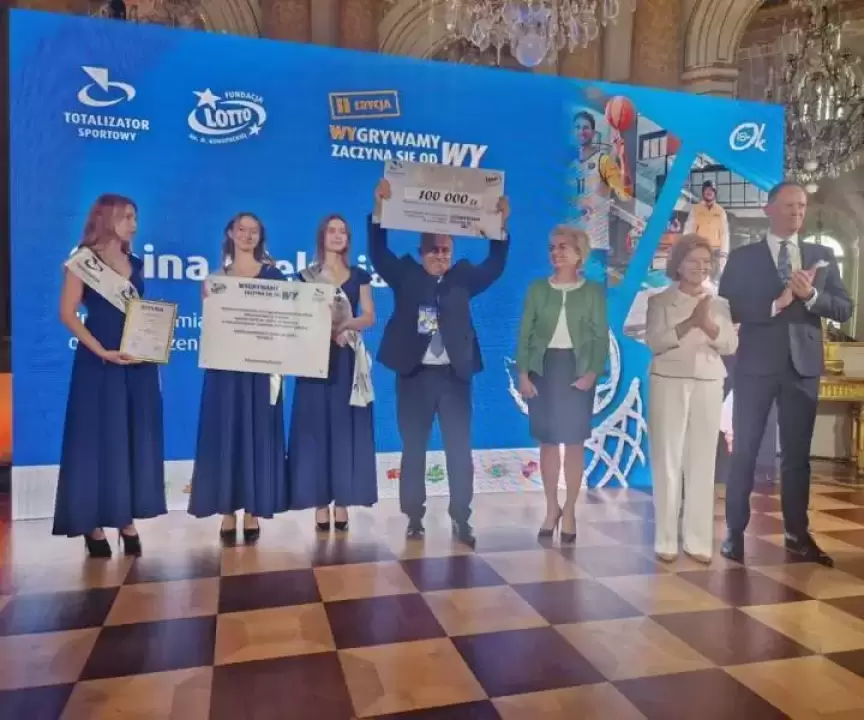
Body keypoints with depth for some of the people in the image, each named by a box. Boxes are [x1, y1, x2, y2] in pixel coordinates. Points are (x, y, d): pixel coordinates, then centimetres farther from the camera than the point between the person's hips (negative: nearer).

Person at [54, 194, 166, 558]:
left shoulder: (135, 264, 15)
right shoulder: (84, 260, -1)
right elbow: (68, 313, -8)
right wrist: (101, 351, -18)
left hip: (139, 364, 6)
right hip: (99, 364, -5)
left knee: (135, 441, 6)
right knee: (97, 439, -1)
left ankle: (127, 520, 14)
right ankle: (95, 524, 7)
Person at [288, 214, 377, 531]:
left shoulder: (359, 276, 12)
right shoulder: (307, 276, 8)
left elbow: (369, 317, 6)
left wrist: (345, 323, -14)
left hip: (348, 358, 1)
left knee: (345, 427, 0)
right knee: (316, 427, -4)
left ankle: (342, 501, 6)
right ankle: (321, 502, 1)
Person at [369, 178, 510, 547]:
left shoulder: (463, 278, 9)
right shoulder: (405, 275, 5)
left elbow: (495, 266, 3)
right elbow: (378, 253, -4)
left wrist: (501, 224, -9)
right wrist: (380, 209, -16)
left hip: (454, 375, 1)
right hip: (415, 374, -1)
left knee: (460, 449, 3)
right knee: (413, 449, 7)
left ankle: (461, 518, 12)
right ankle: (414, 517, 17)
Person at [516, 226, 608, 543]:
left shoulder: (593, 291, 1)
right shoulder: (538, 289, 4)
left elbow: (602, 336, -1)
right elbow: (524, 333, 2)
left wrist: (592, 372, -13)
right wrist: (522, 373, -6)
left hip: (577, 370, -1)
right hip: (544, 368, 1)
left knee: (574, 443, 4)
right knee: (548, 442, 7)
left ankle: (569, 511, 15)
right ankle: (552, 508, 21)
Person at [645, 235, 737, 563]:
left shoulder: (719, 304, 11)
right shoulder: (660, 300, 2)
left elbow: (731, 345, 1)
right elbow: (654, 341, -9)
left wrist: (708, 324, -17)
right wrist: (690, 323, -21)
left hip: (708, 386, 3)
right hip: (669, 383, -3)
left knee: (702, 462, 5)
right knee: (667, 461, 1)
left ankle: (698, 540, 13)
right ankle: (666, 540, 7)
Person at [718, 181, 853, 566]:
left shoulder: (822, 256, 11)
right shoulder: (743, 257, 3)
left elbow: (844, 309, 4)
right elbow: (727, 308, -7)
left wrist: (811, 295, -13)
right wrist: (774, 305, -17)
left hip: (803, 364, 3)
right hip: (757, 364, -2)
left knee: (797, 453, 9)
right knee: (744, 451, 2)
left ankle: (797, 533, 20)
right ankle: (735, 531, 11)